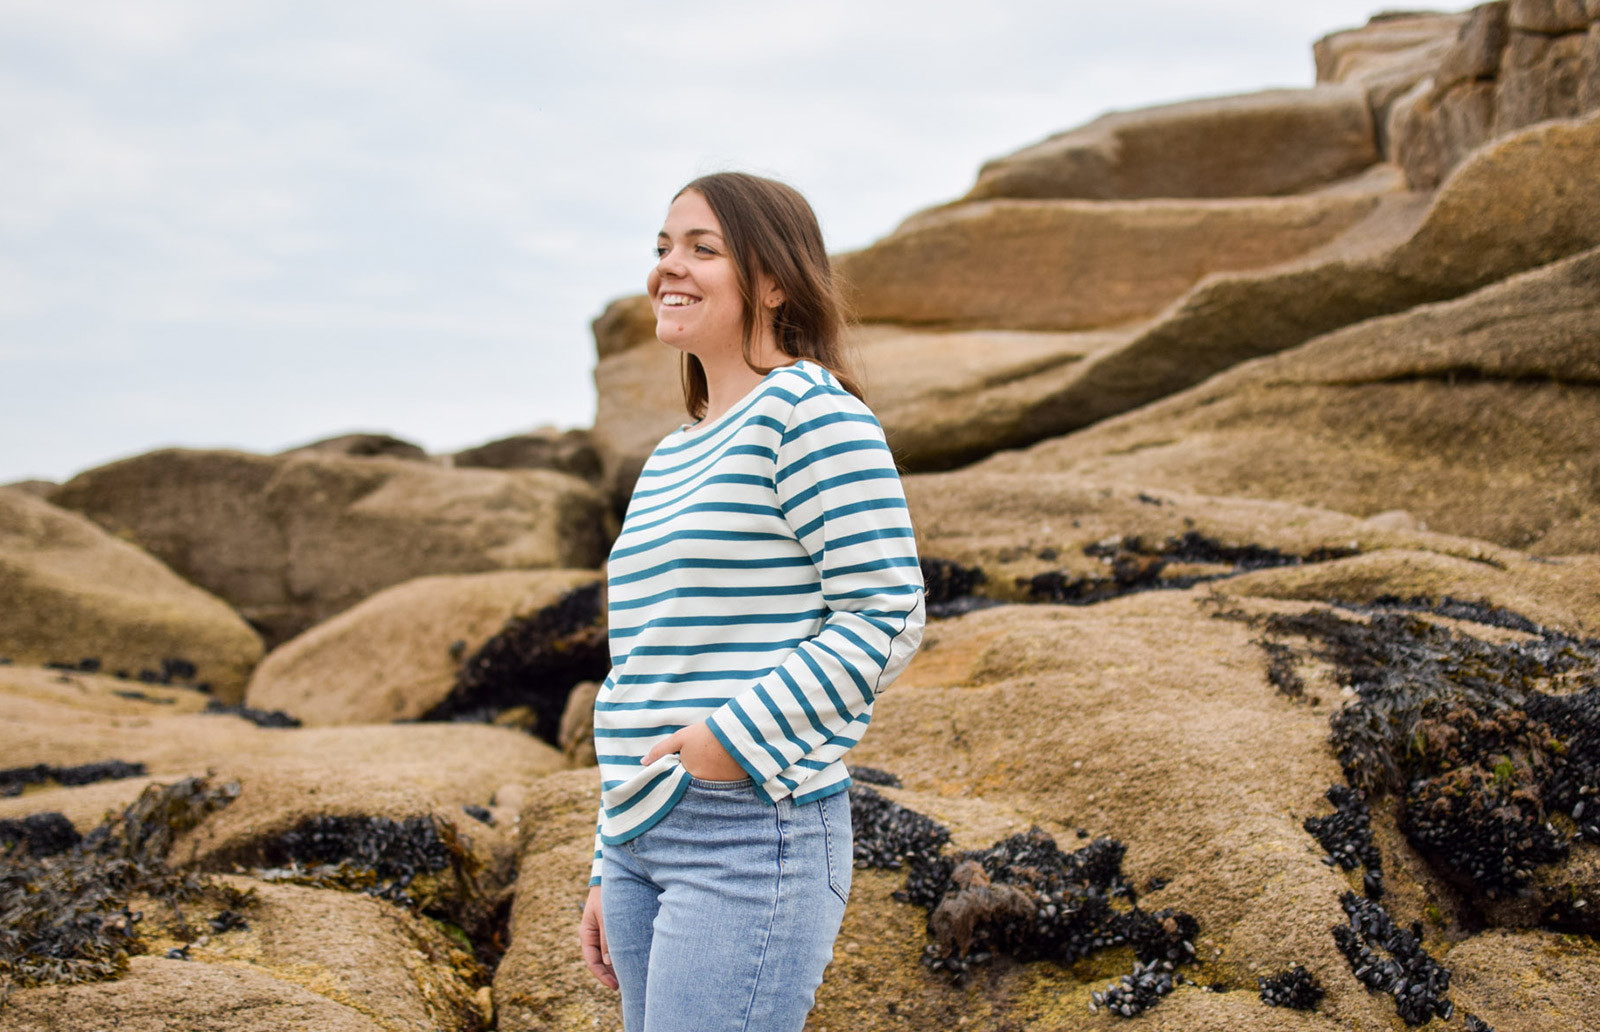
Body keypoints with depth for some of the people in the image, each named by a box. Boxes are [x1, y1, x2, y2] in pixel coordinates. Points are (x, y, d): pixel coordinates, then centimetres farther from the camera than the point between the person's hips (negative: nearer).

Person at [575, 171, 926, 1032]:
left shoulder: (809, 409, -6)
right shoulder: (668, 460, 19)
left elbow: (887, 618, -13)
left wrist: (734, 739, -18)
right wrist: (609, 874, 20)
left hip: (751, 832, -8)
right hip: (642, 835, 8)